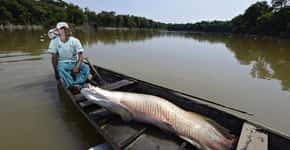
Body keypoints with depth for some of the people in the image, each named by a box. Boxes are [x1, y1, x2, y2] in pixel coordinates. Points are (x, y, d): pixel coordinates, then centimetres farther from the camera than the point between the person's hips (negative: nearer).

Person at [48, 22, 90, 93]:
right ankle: (72, 86, -44)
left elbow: (81, 55, -10)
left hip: (74, 62, 1)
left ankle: (77, 85, -42)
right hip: (62, 63, -1)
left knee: (86, 67, -27)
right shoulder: (54, 41, -5)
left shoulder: (75, 40, -7)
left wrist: (77, 67, -24)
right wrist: (55, 72, -9)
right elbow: (54, 57, -4)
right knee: (59, 69, -35)